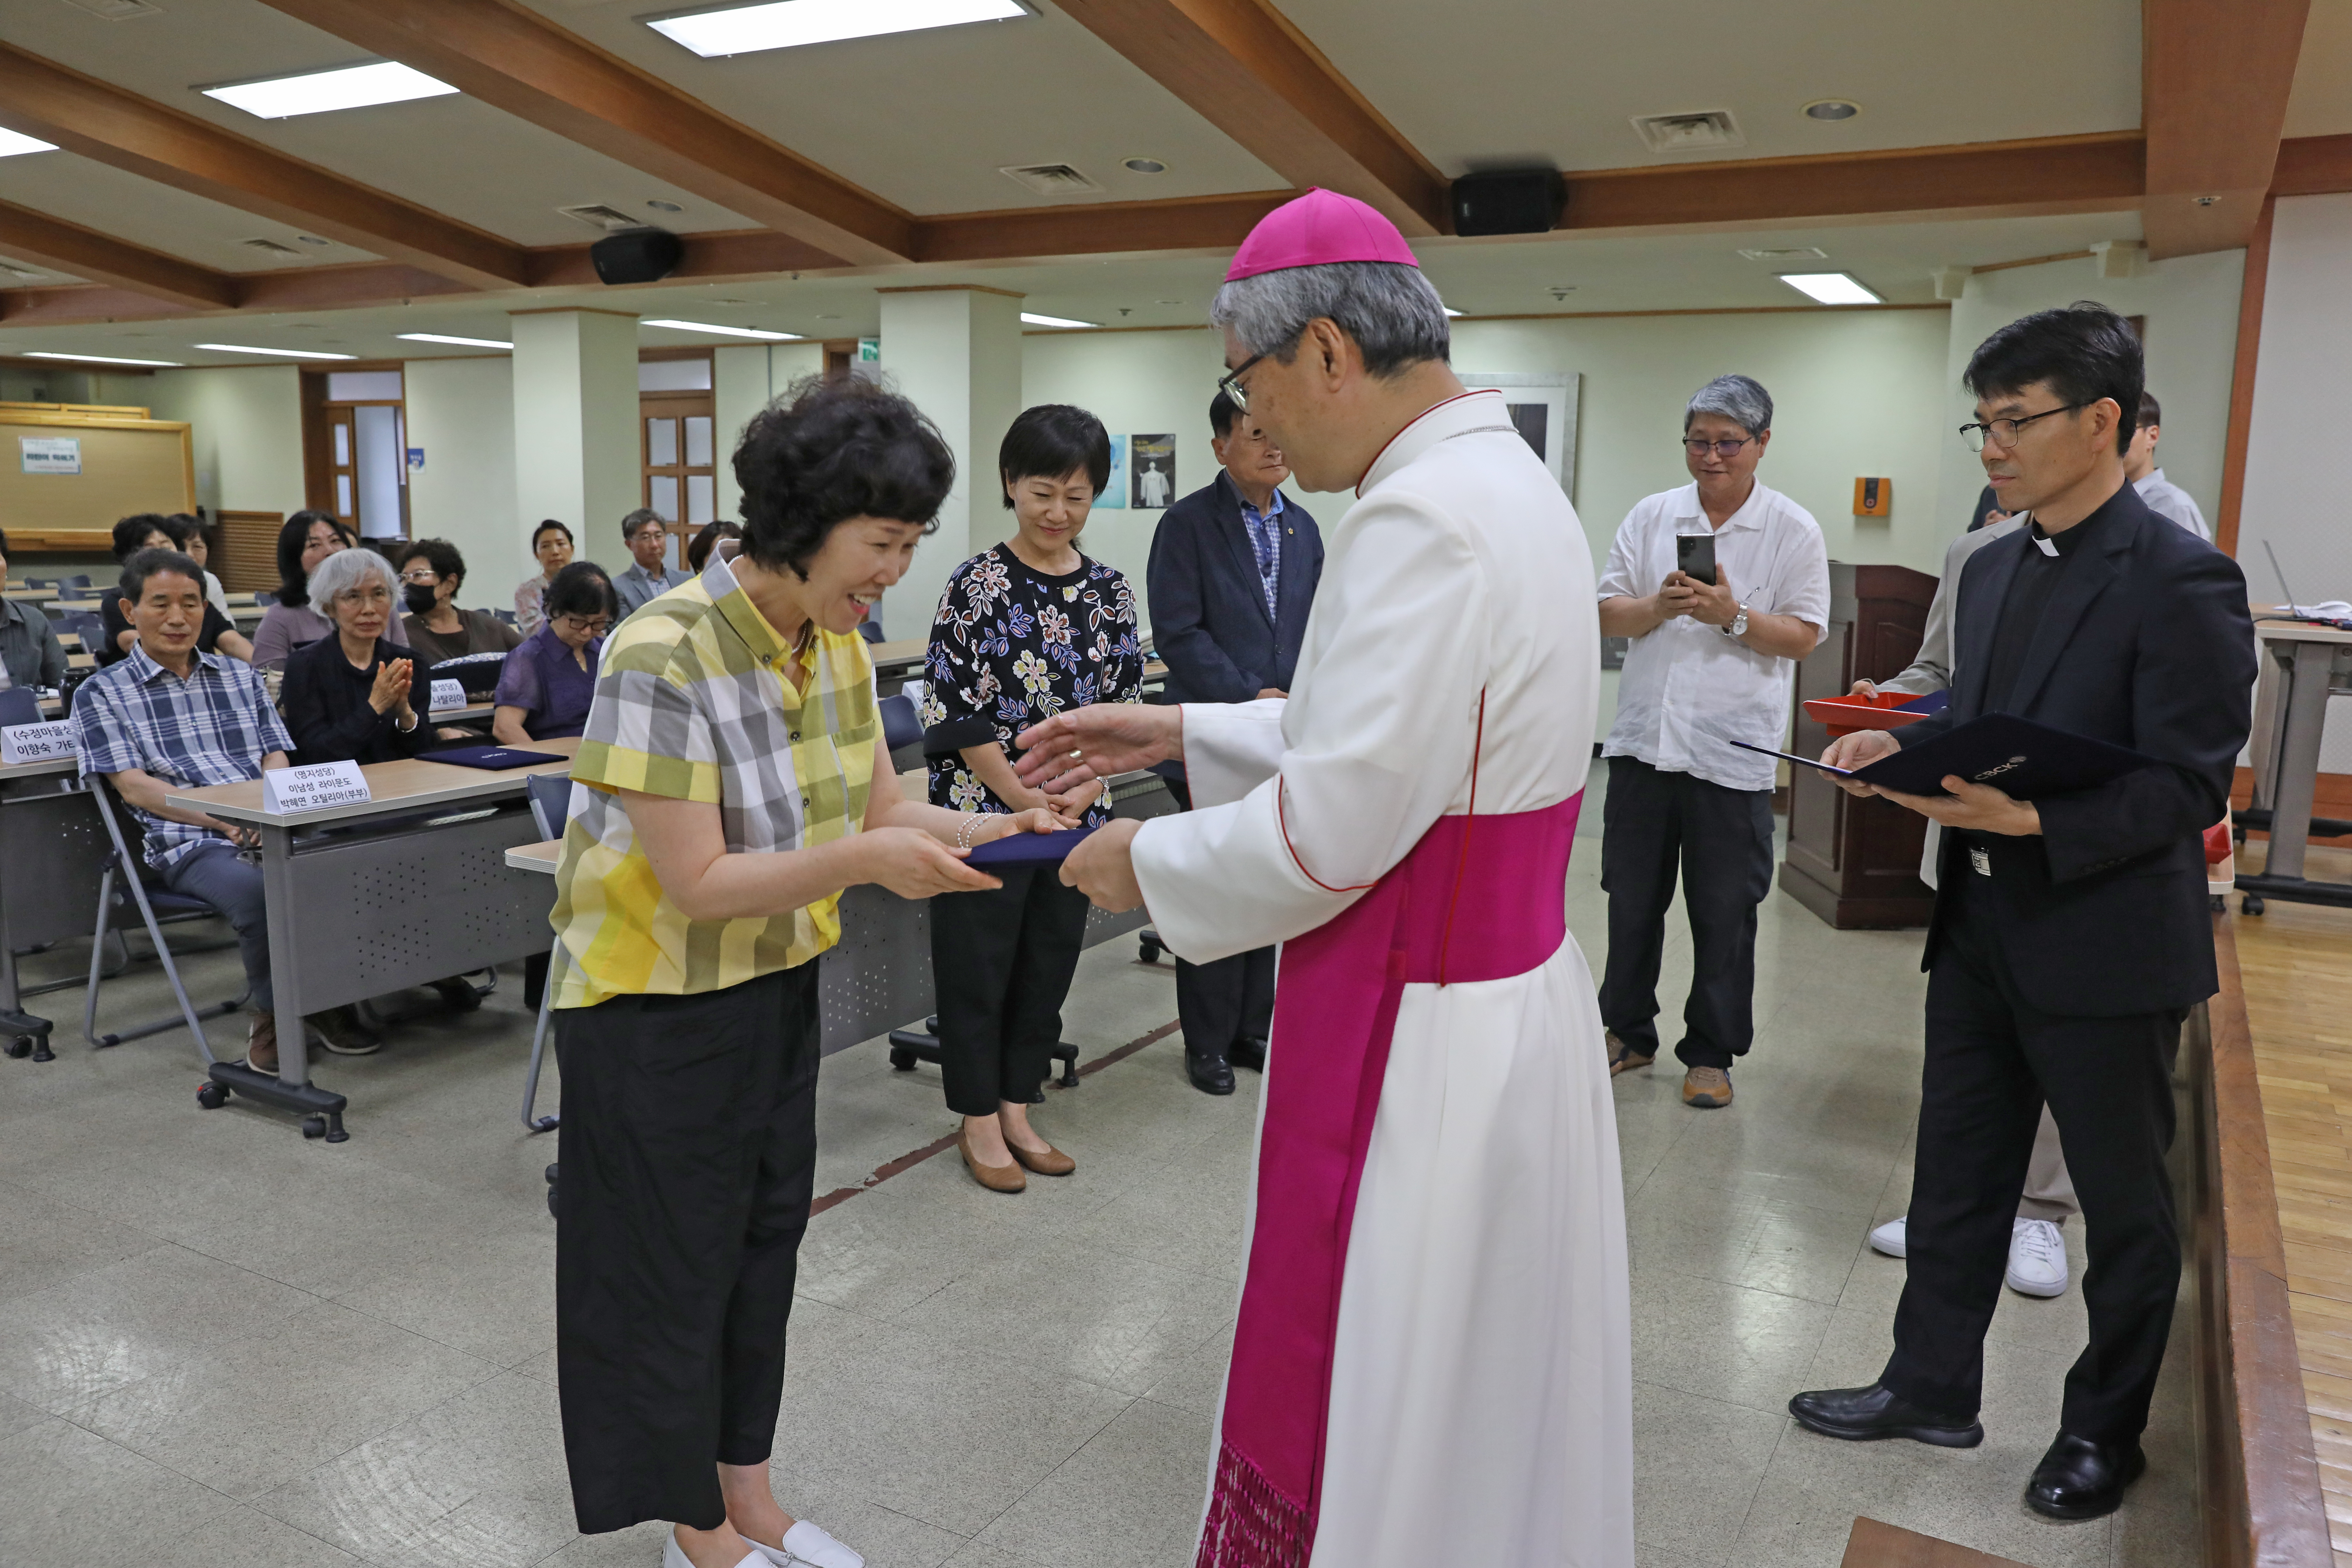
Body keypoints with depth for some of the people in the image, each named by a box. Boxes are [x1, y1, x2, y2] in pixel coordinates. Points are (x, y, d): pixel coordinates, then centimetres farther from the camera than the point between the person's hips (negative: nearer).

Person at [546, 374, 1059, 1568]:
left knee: (764, 1241, 18)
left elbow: (879, 811, 0)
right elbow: (698, 885, -26)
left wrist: (980, 831, -17)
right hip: (659, 1008, -7)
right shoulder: (666, 655, -26)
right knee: (674, 1265, 9)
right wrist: (862, 861, -35)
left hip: (778, 988, 7)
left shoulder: (838, 644, -3)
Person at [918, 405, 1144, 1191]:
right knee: (977, 962, 5)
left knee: (1050, 960, 13)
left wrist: (1083, 789, -8)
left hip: (1075, 813, 5)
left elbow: (1124, 704, 6)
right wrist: (1022, 796, -13)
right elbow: (955, 707, -11)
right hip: (984, 809, -4)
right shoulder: (978, 585, -9)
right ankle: (980, 1120, 22)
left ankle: (1017, 1108, 29)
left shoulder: (1110, 592, 4)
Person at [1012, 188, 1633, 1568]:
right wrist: (1183, 730, 16)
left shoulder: (1422, 521, -23)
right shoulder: (1508, 479, 10)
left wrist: (1149, 861, -6)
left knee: (1369, 1436, 8)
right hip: (1516, 997, 10)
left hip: (1419, 1042, -10)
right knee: (1492, 1386, 24)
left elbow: (1330, 832, -24)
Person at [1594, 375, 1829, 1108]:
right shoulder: (1651, 516, 8)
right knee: (1632, 900, 11)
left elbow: (1803, 635, -3)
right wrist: (1660, 606, -15)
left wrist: (1732, 615, -18)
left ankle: (1712, 1053, 19)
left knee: (1724, 915, 5)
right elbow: (1607, 613, 4)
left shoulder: (1794, 530, 1)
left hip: (1731, 752, -2)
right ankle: (1628, 1032, 27)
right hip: (1645, 740, 3)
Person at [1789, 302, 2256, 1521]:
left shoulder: (2182, 581, -16)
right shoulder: (1994, 569, 8)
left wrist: (2038, 822, -32)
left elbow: (2188, 787, -18)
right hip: (1981, 928, 7)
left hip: (2105, 948, -7)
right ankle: (1932, 1386, 34)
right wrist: (1902, 744, -2)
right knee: (1955, 1177, 17)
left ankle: (2104, 1431, 32)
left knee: (2124, 1204, 13)